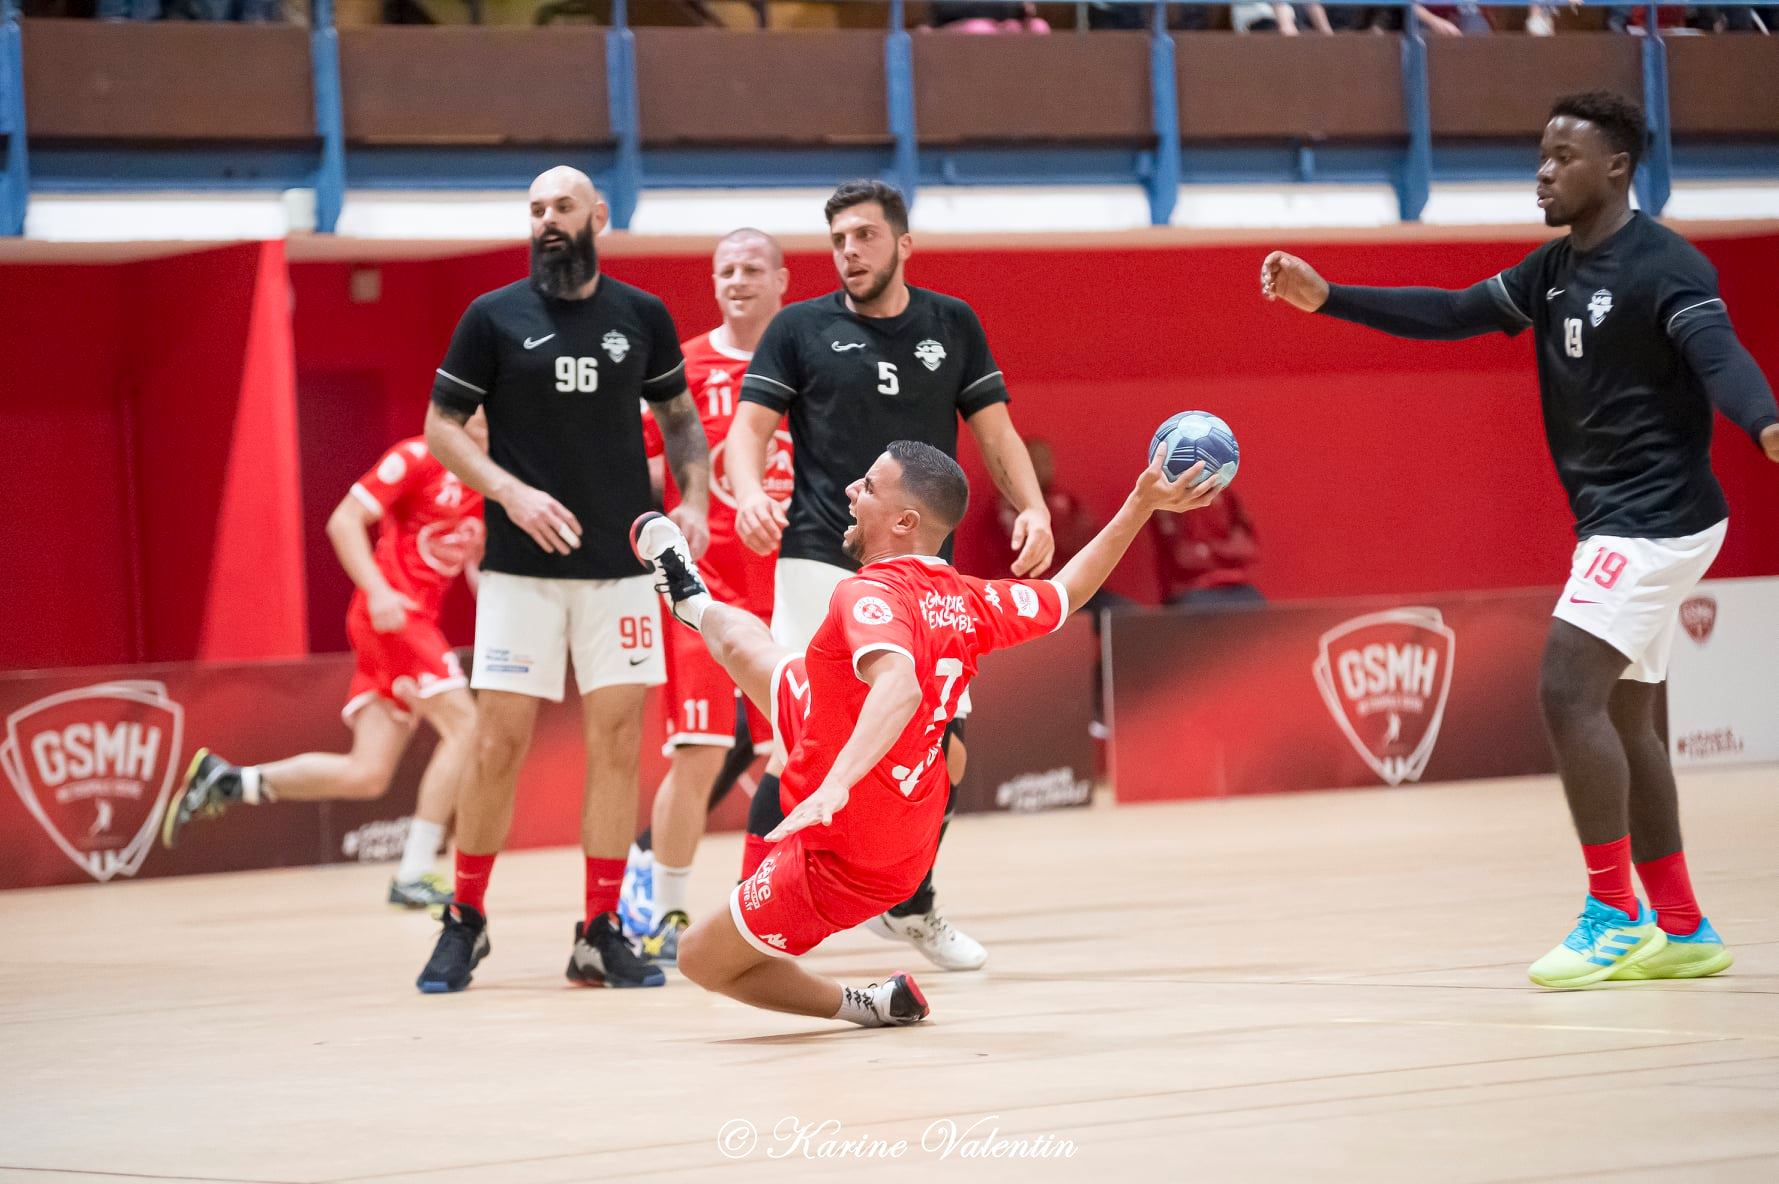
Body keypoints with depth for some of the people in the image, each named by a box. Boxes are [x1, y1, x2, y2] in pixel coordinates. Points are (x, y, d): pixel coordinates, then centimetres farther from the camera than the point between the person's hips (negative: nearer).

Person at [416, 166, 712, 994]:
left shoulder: (643, 318, 7)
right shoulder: (493, 318, 0)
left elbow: (679, 418, 17)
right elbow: (442, 428, 2)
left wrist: (693, 499, 0)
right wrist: (512, 492, -14)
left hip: (622, 563, 2)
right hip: (521, 564, -2)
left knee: (617, 738, -1)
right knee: (500, 740, -4)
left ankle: (601, 935, 6)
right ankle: (465, 921, 12)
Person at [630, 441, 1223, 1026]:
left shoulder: (871, 595, -31)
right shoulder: (968, 602, -7)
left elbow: (900, 686, -50)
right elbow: (1069, 590, 9)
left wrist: (834, 785, -62)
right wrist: (1142, 504, 14)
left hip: (845, 858, -9)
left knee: (702, 958, 7)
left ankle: (873, 1004, 15)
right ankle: (695, 603, 57)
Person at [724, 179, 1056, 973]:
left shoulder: (953, 325, 11)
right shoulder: (801, 328, 5)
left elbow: (995, 431, 12)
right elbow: (750, 427, 0)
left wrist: (1032, 508, -5)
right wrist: (750, 491, -22)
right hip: (821, 564, -3)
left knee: (945, 750, 3)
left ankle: (909, 906, 25)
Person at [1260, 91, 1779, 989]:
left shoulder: (1663, 266, -15)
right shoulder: (1555, 270, 11)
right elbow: (1452, 314, 18)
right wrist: (1327, 298, 12)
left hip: (1658, 518, -10)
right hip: (1613, 522, 10)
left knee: (1569, 690, -17)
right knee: (1622, 717, 12)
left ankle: (1614, 915, -13)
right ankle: (1682, 930, 18)